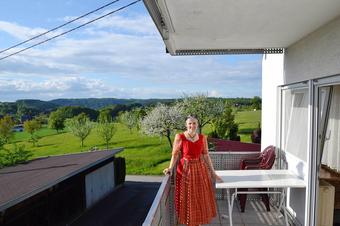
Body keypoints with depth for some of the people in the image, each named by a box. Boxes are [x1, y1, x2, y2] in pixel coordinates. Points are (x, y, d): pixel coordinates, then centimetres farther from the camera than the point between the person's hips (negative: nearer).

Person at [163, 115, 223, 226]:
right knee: (187, 199, 10)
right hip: (185, 170, -3)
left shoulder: (202, 138, -2)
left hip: (200, 169, 3)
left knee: (201, 198, 13)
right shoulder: (179, 137, -12)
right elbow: (175, 155, -7)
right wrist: (170, 168, -21)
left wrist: (213, 173, 3)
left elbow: (206, 156, 3)